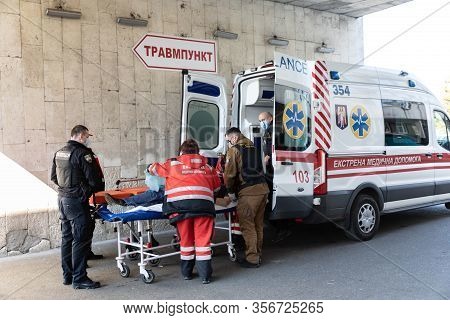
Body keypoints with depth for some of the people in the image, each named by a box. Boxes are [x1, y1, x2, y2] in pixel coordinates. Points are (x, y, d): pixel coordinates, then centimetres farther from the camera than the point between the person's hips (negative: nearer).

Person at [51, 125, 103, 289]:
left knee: (66, 238, 15)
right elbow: (93, 179, -15)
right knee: (81, 240, -3)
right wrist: (97, 188, 5)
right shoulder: (82, 153, -15)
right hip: (76, 201, -9)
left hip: (62, 198, 9)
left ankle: (67, 276, 24)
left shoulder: (59, 153, 11)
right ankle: (79, 279, 1)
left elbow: (54, 177, 19)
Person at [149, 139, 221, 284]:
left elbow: (153, 169, 34)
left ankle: (186, 272, 23)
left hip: (180, 202, 0)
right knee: (203, 239, 5)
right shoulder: (207, 166, 26)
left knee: (186, 238, 12)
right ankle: (205, 275, 7)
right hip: (203, 201, 1)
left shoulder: (173, 163, 22)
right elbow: (217, 186, 28)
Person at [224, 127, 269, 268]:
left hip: (248, 192, -8)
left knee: (247, 225, 0)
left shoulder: (234, 150, -2)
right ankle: (257, 255, 24)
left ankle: (252, 259, 4)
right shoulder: (253, 147, 20)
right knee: (258, 224, 15)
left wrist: (231, 191, 7)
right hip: (263, 188, 8)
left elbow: (230, 173, -7)